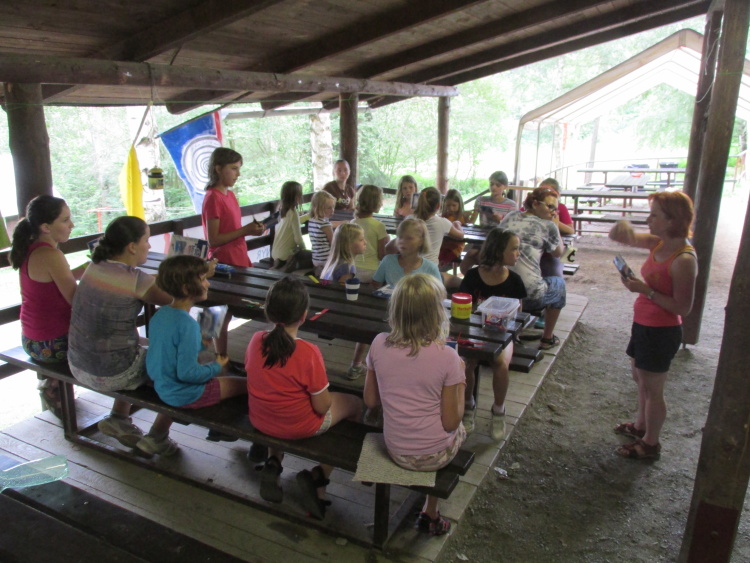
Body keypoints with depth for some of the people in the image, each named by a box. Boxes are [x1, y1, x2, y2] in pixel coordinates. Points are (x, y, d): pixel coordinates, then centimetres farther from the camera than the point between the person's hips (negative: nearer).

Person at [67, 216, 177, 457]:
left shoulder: (95, 267, 0)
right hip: (111, 375, -8)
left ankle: (119, 418, 33)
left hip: (78, 366, 8)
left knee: (138, 350, 34)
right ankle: (156, 438, 19)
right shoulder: (135, 279, -22)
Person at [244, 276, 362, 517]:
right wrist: (323, 390, -2)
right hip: (300, 427, -5)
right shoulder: (308, 353, -29)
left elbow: (265, 381, 4)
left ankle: (273, 462, 18)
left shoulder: (256, 340, -14)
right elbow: (322, 407, -21)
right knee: (353, 404, 17)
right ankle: (318, 478, 11)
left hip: (259, 420, 5)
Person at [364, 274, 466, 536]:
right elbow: (450, 422, -15)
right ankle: (430, 513, 33)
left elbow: (370, 401, -2)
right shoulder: (446, 357, -22)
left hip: (395, 451, 4)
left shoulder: (379, 344, -13)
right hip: (434, 455, -3)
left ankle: (430, 512, 36)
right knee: (459, 431, 33)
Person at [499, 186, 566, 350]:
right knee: (559, 283, 28)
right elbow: (558, 253, 11)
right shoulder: (548, 226, -5)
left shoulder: (510, 216, 10)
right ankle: (547, 338, 38)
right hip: (529, 296, -5)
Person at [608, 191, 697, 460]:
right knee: (640, 380, 25)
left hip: (661, 333, -9)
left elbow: (683, 308, -24)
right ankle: (640, 425, 45)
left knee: (652, 390, 8)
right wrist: (623, 227, -17)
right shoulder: (658, 244, -1)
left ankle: (650, 443, 26)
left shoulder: (684, 260, -26)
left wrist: (646, 290, -27)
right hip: (644, 325, 9)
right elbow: (618, 237, 5)